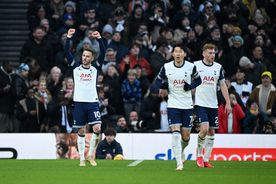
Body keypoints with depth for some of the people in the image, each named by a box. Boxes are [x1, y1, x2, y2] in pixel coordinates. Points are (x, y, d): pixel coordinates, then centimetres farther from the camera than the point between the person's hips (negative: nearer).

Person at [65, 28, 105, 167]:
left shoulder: (95, 68, 7)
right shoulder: (76, 67, 7)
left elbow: (102, 53, -3)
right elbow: (67, 53, -1)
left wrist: (99, 38, -14)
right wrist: (69, 37, -11)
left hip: (92, 102, 0)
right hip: (79, 102, 0)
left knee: (97, 128, -14)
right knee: (81, 131, 3)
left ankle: (90, 155, 1)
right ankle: (82, 159, 9)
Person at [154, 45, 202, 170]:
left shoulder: (191, 67, -4)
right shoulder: (166, 67, -3)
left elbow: (198, 80, 9)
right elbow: (158, 80, 10)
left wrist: (190, 86, -11)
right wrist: (162, 86, -12)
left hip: (187, 105, 1)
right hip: (173, 105, -1)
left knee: (186, 136, 5)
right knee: (175, 133, -15)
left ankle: (181, 150, 41)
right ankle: (179, 163, -13)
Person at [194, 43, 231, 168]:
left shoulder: (218, 67, 8)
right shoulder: (195, 65, -3)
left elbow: (223, 85, 13)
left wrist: (228, 103, 8)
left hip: (213, 105, 4)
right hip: (200, 103, -4)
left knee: (211, 132, 4)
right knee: (204, 129, -18)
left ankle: (206, 159, 12)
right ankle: (199, 154, 3)